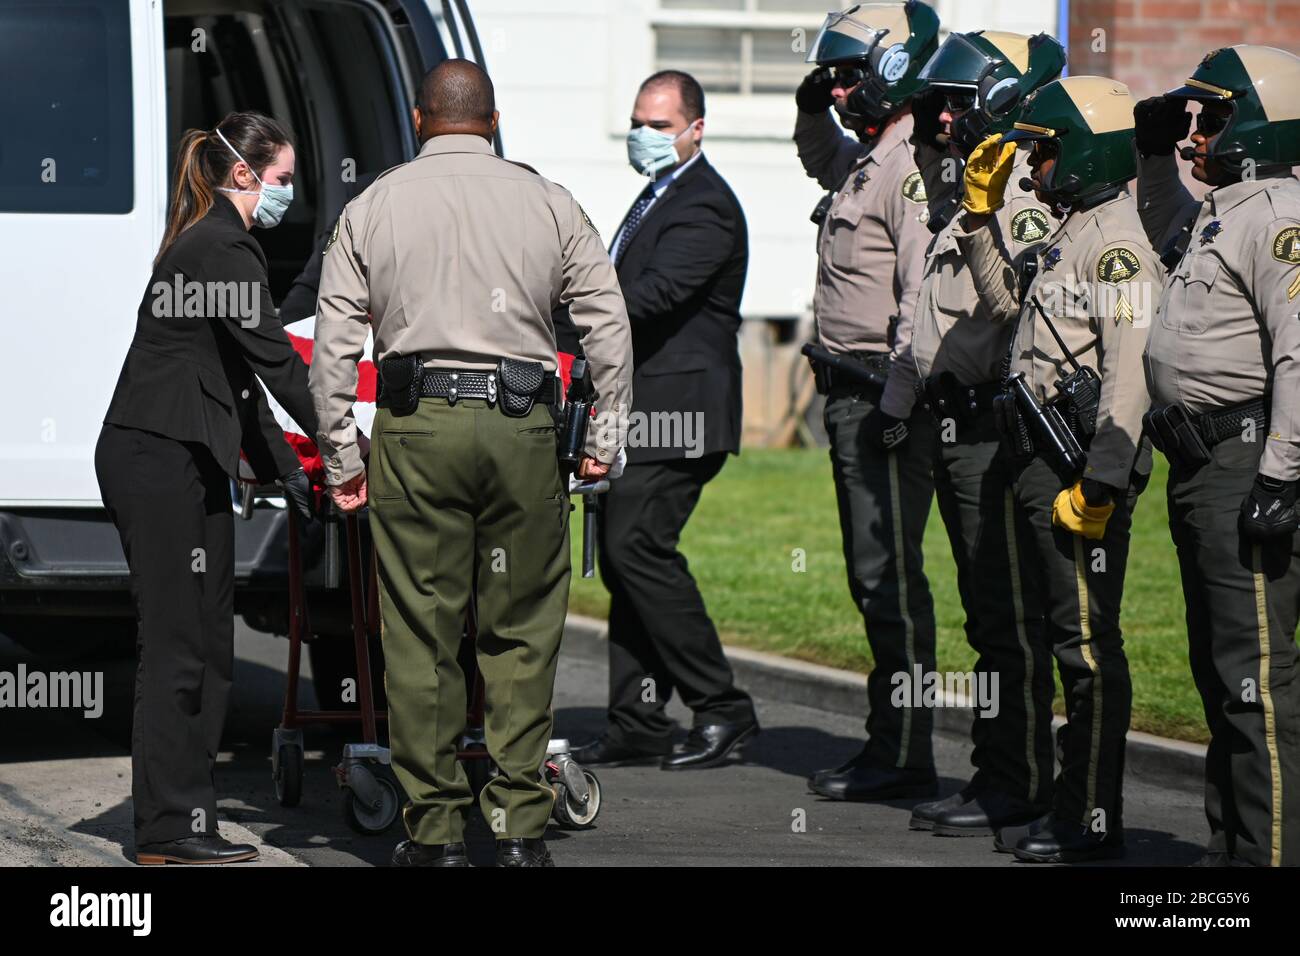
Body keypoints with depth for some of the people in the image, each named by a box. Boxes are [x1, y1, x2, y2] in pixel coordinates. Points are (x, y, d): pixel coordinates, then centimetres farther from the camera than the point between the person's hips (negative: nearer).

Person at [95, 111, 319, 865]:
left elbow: (235, 378, 23)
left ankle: (183, 824, 11)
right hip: (161, 462, -10)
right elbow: (275, 362, -15)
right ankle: (168, 830, -6)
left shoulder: (207, 243, 19)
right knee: (179, 644, -8)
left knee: (208, 644, 9)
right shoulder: (225, 249, -13)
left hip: (183, 461, 10)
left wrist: (284, 467, 20)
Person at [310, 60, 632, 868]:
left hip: (417, 426, 0)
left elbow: (334, 343, 4)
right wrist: (606, 437, 12)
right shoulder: (549, 203, 8)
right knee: (523, 631, 6)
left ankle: (437, 828, 6)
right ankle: (521, 825, 5)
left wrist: (343, 456, 9)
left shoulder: (373, 208, 7)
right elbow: (610, 324, 6)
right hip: (523, 425, 0)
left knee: (422, 633, 4)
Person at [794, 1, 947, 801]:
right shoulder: (868, 158, 15)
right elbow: (825, 164, 41)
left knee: (891, 579, -7)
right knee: (873, 576, 14)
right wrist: (814, 111, 20)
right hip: (853, 396, 10)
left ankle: (904, 758, -4)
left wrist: (896, 404, -25)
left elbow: (926, 294, -23)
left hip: (888, 399, -10)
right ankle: (890, 744, 21)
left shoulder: (915, 169, -16)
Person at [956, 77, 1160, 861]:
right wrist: (982, 212, 22)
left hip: (1084, 461, -10)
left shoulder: (1118, 242, -15)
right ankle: (1070, 803, 22)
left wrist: (1100, 479, -26)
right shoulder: (1069, 237, 16)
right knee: (1064, 634, 14)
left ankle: (1095, 821, -3)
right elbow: (1003, 293, 35)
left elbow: (1130, 370, -22)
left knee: (1089, 641, -6)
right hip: (1043, 459, 10)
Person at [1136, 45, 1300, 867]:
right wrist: (1155, 153, 29)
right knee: (1218, 668, 16)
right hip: (1200, 462, 11)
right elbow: (1169, 237, 44)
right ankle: (1231, 844, 24)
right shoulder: (1216, 212, 17)